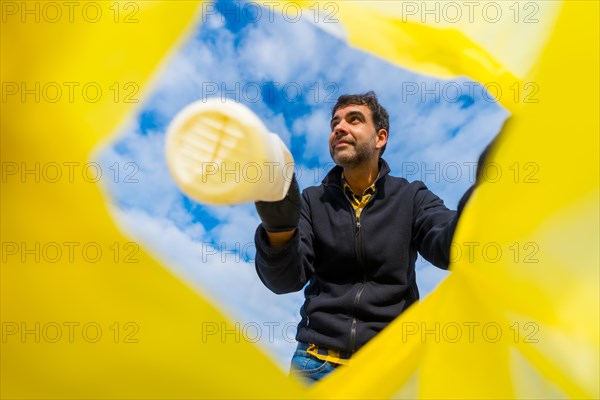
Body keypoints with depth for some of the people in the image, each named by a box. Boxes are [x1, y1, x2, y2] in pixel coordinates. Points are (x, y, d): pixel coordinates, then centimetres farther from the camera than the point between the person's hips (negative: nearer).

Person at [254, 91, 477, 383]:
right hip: (319, 360, 1)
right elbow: (285, 279, -10)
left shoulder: (411, 198, 1)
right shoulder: (312, 201, 3)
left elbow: (448, 247, -19)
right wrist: (279, 231, -33)